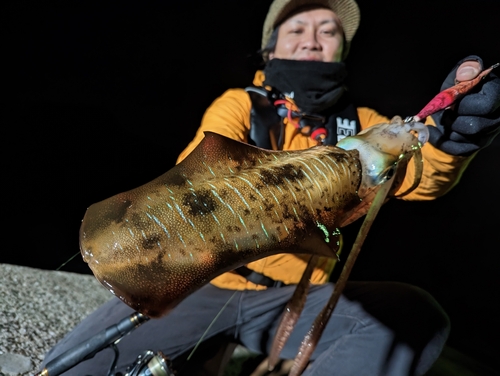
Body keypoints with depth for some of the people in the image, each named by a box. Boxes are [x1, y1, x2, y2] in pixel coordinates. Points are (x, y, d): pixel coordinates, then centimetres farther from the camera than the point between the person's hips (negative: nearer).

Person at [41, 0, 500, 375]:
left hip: (296, 297, 2)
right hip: (206, 283, -1)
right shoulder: (238, 105, 0)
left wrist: (453, 128, -32)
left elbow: (422, 174, -11)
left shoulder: (359, 126, 6)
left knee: (415, 314, -23)